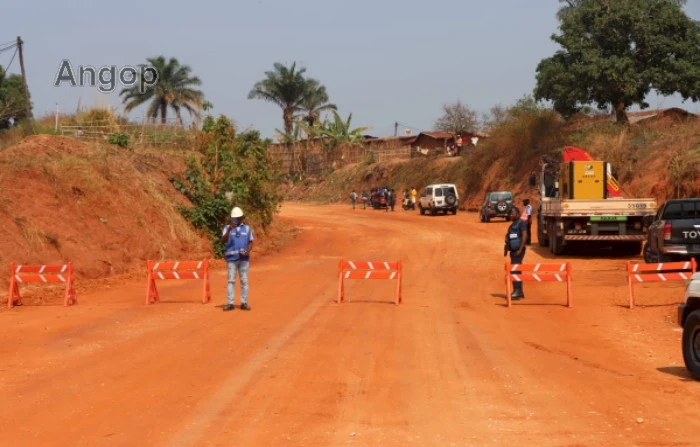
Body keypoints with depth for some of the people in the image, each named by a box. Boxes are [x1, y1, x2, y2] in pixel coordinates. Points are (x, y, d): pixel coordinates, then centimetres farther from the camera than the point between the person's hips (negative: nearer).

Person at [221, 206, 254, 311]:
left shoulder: (247, 229, 8)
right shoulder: (227, 228, 3)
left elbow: (250, 242, 9)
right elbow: (223, 241, -11)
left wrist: (248, 251, -10)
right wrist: (229, 230, -25)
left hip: (244, 258, 1)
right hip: (231, 258, -1)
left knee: (244, 281, 2)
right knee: (231, 281, -2)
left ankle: (244, 303, 6)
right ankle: (230, 303, -2)